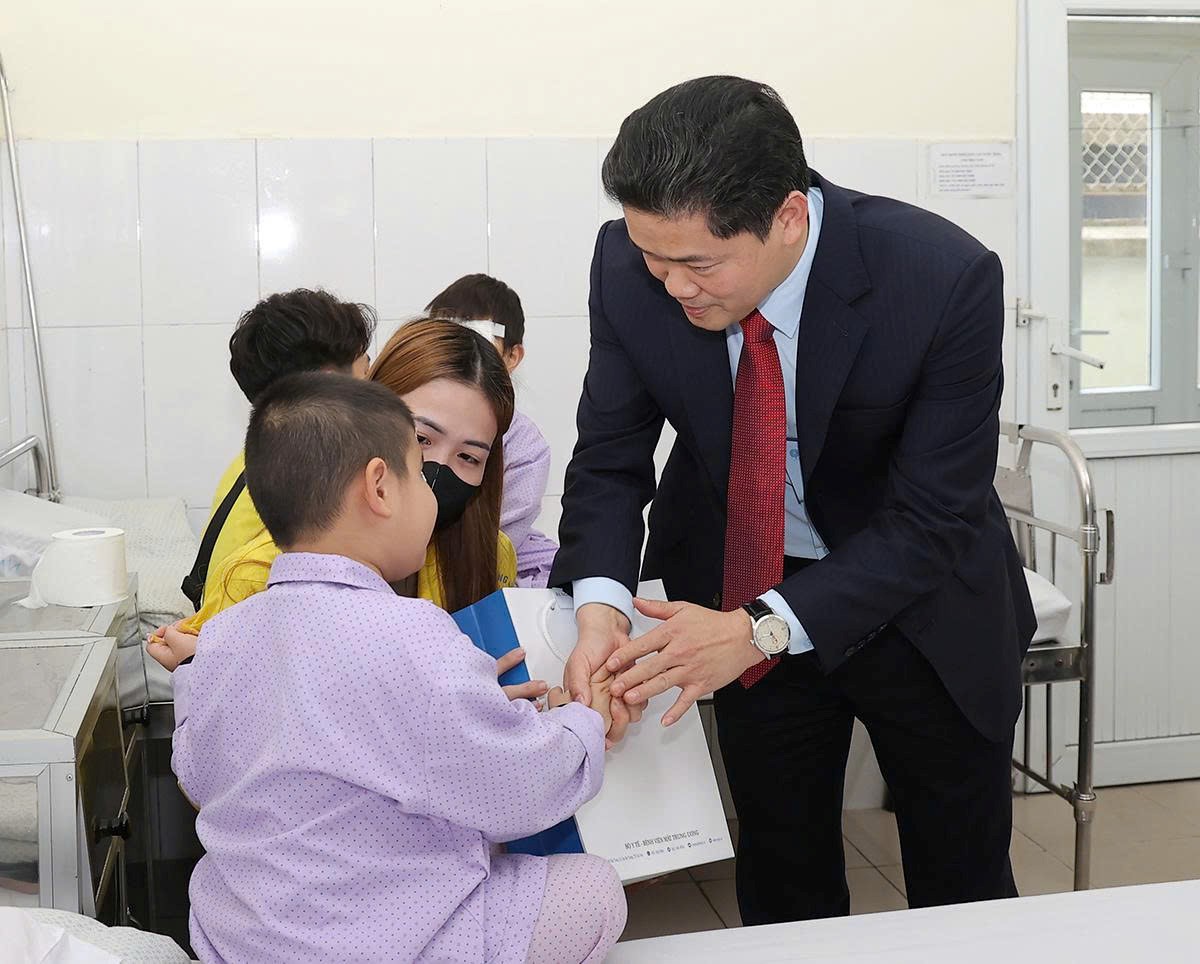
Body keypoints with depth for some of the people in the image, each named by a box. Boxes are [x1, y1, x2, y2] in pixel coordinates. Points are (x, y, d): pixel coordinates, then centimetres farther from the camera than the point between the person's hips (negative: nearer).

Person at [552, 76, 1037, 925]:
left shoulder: (946, 278, -29)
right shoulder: (632, 270, -20)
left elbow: (932, 518, -25)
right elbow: (611, 461, -10)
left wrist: (761, 631, -34)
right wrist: (602, 607, -29)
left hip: (922, 604, -1)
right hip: (740, 585, 2)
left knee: (964, 886, 14)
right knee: (783, 883, 14)